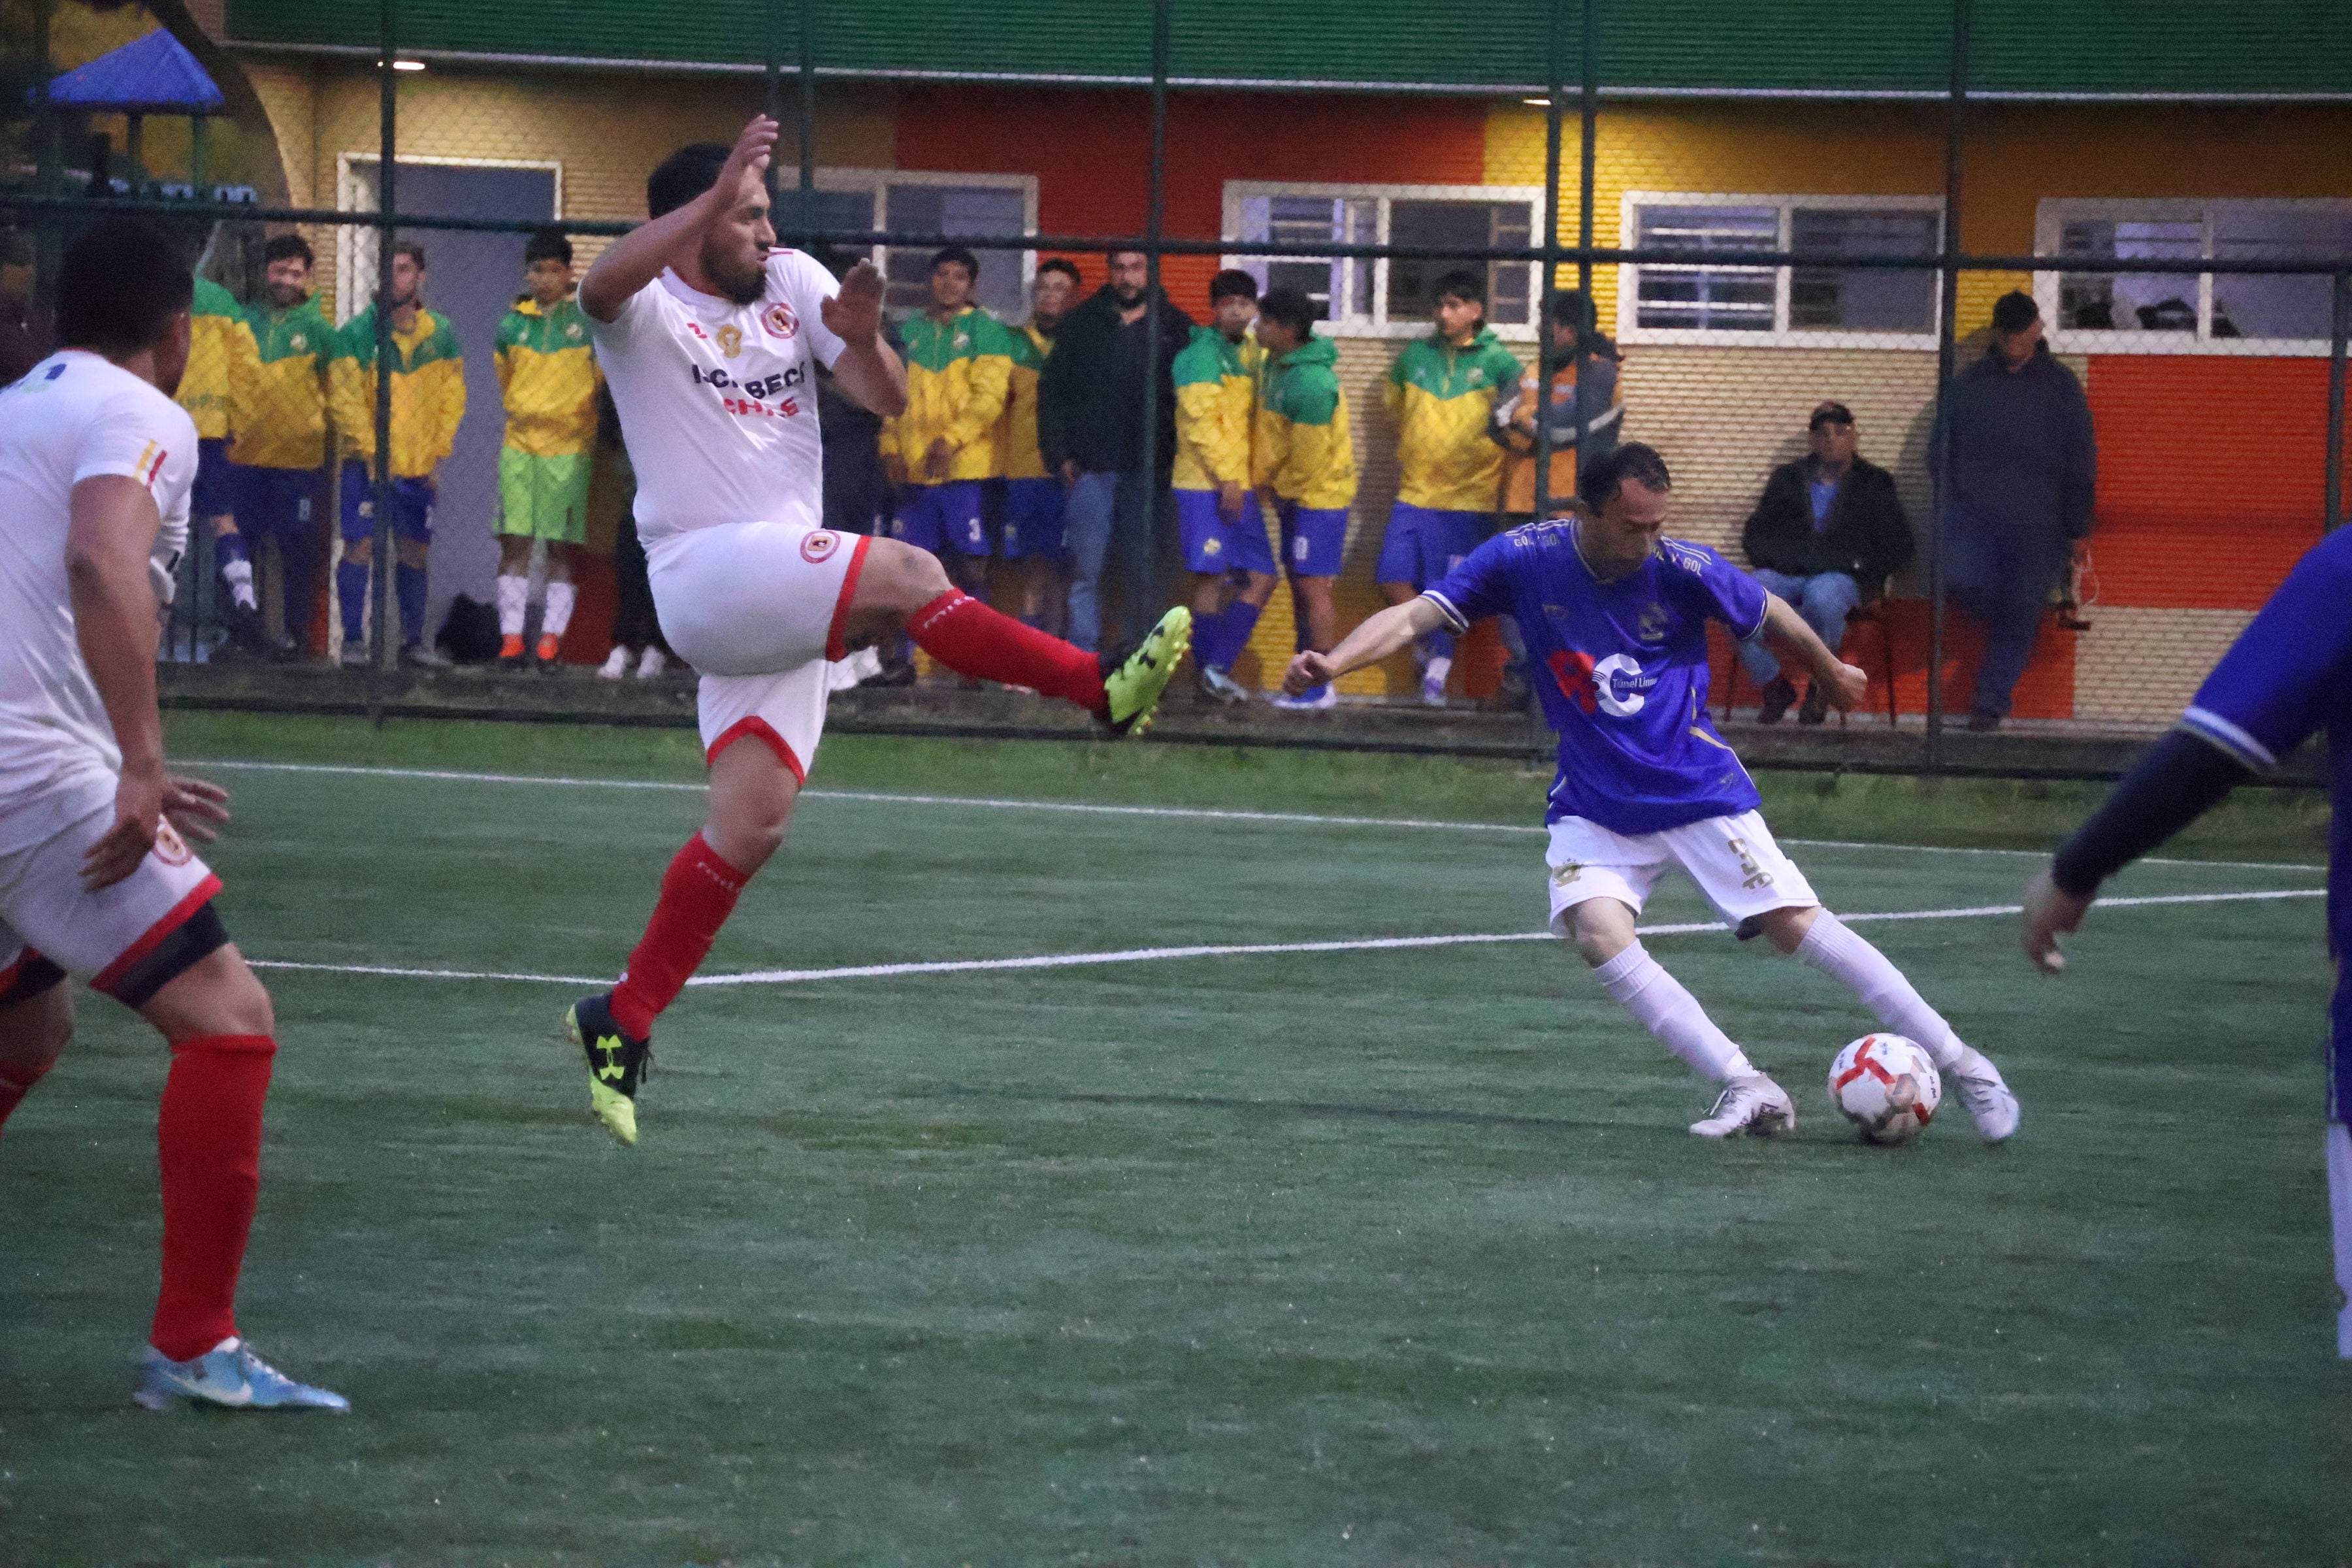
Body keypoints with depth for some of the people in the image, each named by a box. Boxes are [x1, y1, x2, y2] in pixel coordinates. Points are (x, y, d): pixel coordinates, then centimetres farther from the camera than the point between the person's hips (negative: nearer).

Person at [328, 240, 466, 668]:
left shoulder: (441, 334, 5)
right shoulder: (356, 332, -4)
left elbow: (452, 394, 10)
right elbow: (345, 396, -5)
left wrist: (438, 452, 3)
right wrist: (369, 451, -10)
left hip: (419, 466, 3)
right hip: (367, 462, -3)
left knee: (415, 552, 7)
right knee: (360, 547, -8)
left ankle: (414, 640, 17)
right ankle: (352, 640, -3)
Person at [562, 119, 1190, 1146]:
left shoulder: (793, 283, 11)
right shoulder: (649, 309, -5)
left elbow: (887, 400, 5)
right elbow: (602, 286, -31)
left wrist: (862, 338, -17)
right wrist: (716, 193, -36)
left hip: (789, 596, 6)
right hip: (706, 574, -6)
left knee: (751, 822, 1)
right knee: (906, 573, -28)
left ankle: (623, 1023, 10)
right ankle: (1102, 689, -22)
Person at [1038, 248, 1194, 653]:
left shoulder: (1175, 328, 6)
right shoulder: (1083, 324, 8)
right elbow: (1052, 390, 10)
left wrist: (1175, 456, -2)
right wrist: (1060, 454, 1)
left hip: (1147, 469, 0)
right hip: (1092, 467, 0)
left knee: (1142, 573, 3)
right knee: (1086, 566, -6)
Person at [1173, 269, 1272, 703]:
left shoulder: (1249, 352, 16)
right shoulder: (1203, 353, -9)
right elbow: (1200, 420, -16)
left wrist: (1247, 477, 10)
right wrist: (1226, 476, -17)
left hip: (1239, 486, 8)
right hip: (1205, 486, -8)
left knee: (1261, 579, 3)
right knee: (1211, 578, -6)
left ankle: (1216, 670, 5)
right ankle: (1209, 673, 1)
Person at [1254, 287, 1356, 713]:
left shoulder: (1312, 383, -25)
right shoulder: (1277, 365, 5)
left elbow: (1308, 454, -21)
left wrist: (1281, 488, -7)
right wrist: (1268, 482, 8)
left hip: (1319, 494, -9)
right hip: (1292, 494, 9)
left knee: (1312, 586, -7)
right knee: (1299, 585, 13)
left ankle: (1319, 688, -3)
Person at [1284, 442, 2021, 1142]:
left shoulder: (1683, 569, -14)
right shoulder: (1523, 560, -11)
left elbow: (1773, 616, 5)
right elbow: (1414, 617, -12)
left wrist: (1834, 674, 21)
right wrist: (1333, 662, -28)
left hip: (1700, 789, -2)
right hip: (1595, 807, 2)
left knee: (1797, 926, -8)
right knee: (1596, 930, -23)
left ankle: (1960, 1065, 4)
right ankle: (1747, 1089, -20)